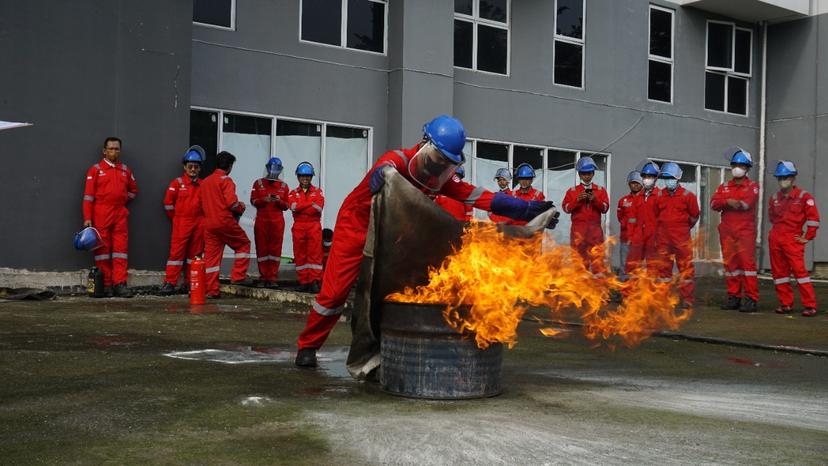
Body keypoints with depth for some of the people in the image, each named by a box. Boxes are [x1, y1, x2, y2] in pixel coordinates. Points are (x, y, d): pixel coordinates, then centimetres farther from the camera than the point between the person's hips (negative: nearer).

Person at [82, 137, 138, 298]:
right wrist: (87, 218, -8)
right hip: (101, 216, -3)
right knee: (102, 249, 0)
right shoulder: (95, 169, 2)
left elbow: (133, 190, 27)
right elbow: (88, 195, -2)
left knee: (121, 249, -1)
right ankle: (105, 285, 4)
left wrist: (122, 201, 11)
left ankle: (120, 284, -1)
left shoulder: (125, 170, 14)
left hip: (120, 215, 3)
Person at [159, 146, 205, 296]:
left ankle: (190, 282, 15)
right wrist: (176, 217, 5)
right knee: (177, 252, -7)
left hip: (199, 223, 4)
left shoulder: (203, 185, 10)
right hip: (181, 223, -4)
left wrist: (201, 217, 10)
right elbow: (168, 202, 0)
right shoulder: (177, 183, -1)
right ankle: (169, 283, -5)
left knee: (195, 253, 7)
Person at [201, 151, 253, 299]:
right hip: (225, 221, -6)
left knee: (211, 255, 7)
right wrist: (241, 207, 3)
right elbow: (232, 202, -17)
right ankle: (238, 276, 6)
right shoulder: (226, 180, -8)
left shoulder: (205, 181, 15)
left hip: (209, 223, 7)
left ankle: (211, 290, 8)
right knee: (243, 244, 13)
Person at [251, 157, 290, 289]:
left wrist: (279, 201, -12)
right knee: (262, 248, 1)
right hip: (261, 220, 0)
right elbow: (253, 201, 1)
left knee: (275, 249, -2)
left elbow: (286, 206, 8)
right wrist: (265, 200, -17)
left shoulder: (284, 186, 10)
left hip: (277, 221, 1)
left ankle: (272, 278, 1)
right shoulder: (258, 183, 8)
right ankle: (263, 277, 7)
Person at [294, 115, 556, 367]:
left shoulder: (437, 178, -11)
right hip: (355, 225, -6)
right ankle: (308, 346, 8)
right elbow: (380, 176, -53)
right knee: (335, 290, -7)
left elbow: (475, 195, -19)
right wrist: (383, 176, -80)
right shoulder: (398, 161, -29)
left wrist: (526, 209, -29)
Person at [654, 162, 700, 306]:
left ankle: (688, 298, 2)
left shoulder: (687, 195, -3)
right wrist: (665, 226, 13)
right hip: (663, 237, 4)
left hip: (681, 236, -4)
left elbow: (694, 216, 6)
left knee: (686, 267, -3)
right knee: (663, 267, 9)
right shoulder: (660, 195, 8)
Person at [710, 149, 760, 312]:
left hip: (745, 231, -4)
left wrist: (725, 205, -12)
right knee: (730, 263, 5)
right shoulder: (724, 187, 17)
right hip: (727, 231, 4)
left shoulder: (753, 186, 5)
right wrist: (728, 202, -18)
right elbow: (714, 203, 0)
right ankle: (733, 297, 12)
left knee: (747, 262, -10)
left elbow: (747, 203, -15)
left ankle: (751, 299, -9)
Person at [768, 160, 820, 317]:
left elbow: (813, 217, -7)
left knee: (799, 270, -12)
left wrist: (807, 237, -6)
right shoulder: (775, 198, 10)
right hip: (775, 239, 6)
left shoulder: (803, 196, -6)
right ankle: (786, 304, 15)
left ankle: (810, 306, -9)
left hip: (793, 239, -6)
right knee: (779, 272, 6)